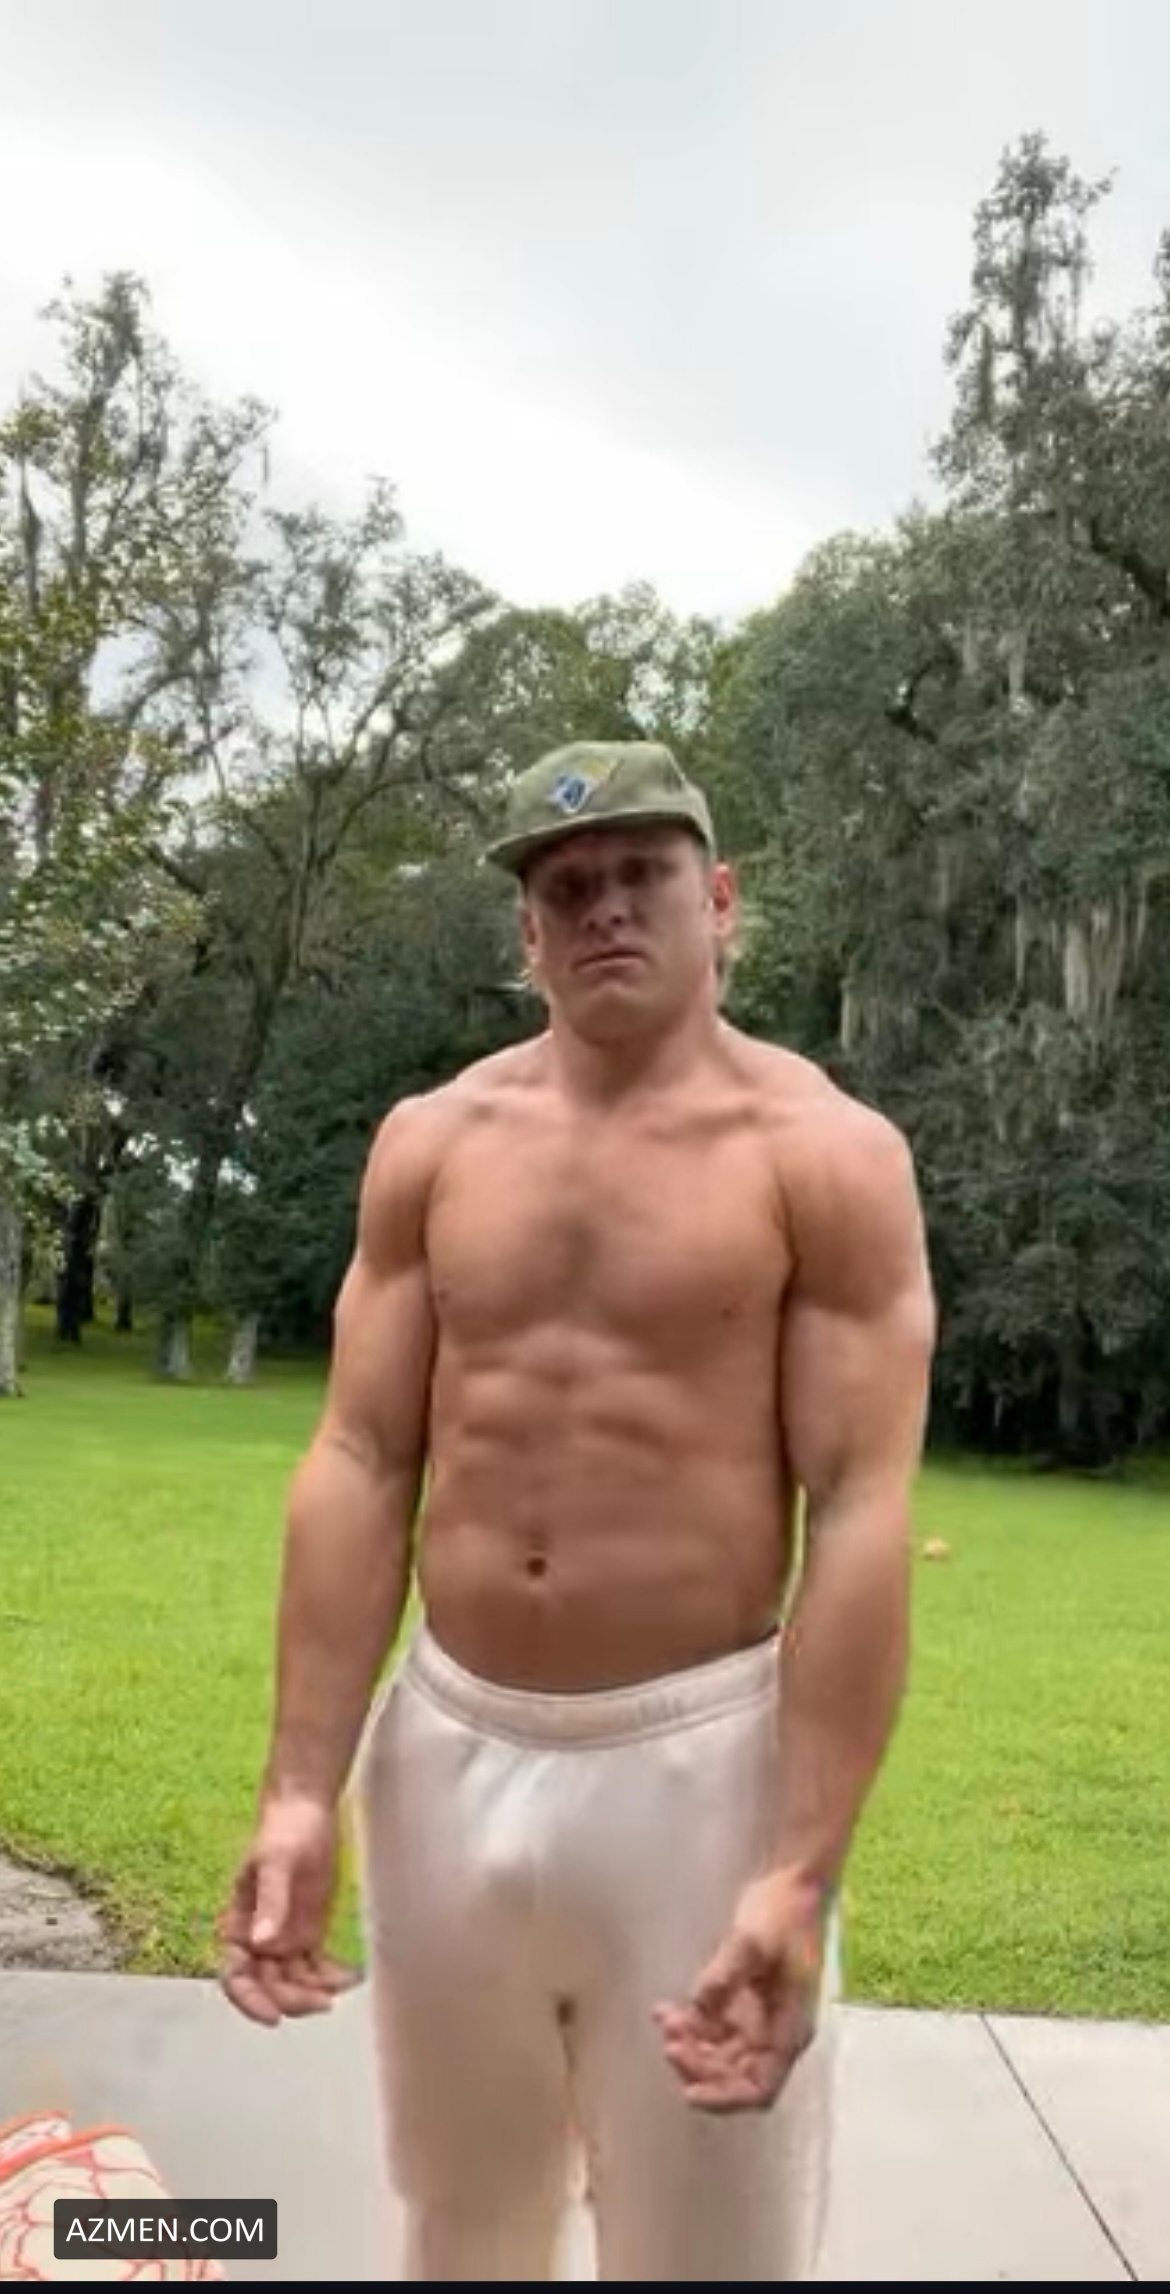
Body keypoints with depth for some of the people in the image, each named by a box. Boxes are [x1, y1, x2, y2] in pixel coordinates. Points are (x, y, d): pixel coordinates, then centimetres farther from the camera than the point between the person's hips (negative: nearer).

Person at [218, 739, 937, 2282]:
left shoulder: (829, 1156, -7)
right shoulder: (432, 1145, 3)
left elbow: (863, 1515, -12)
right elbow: (359, 1465, 1)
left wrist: (801, 1869, -18)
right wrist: (300, 1791, -4)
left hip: (695, 1755, -3)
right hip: (445, 1746, 4)